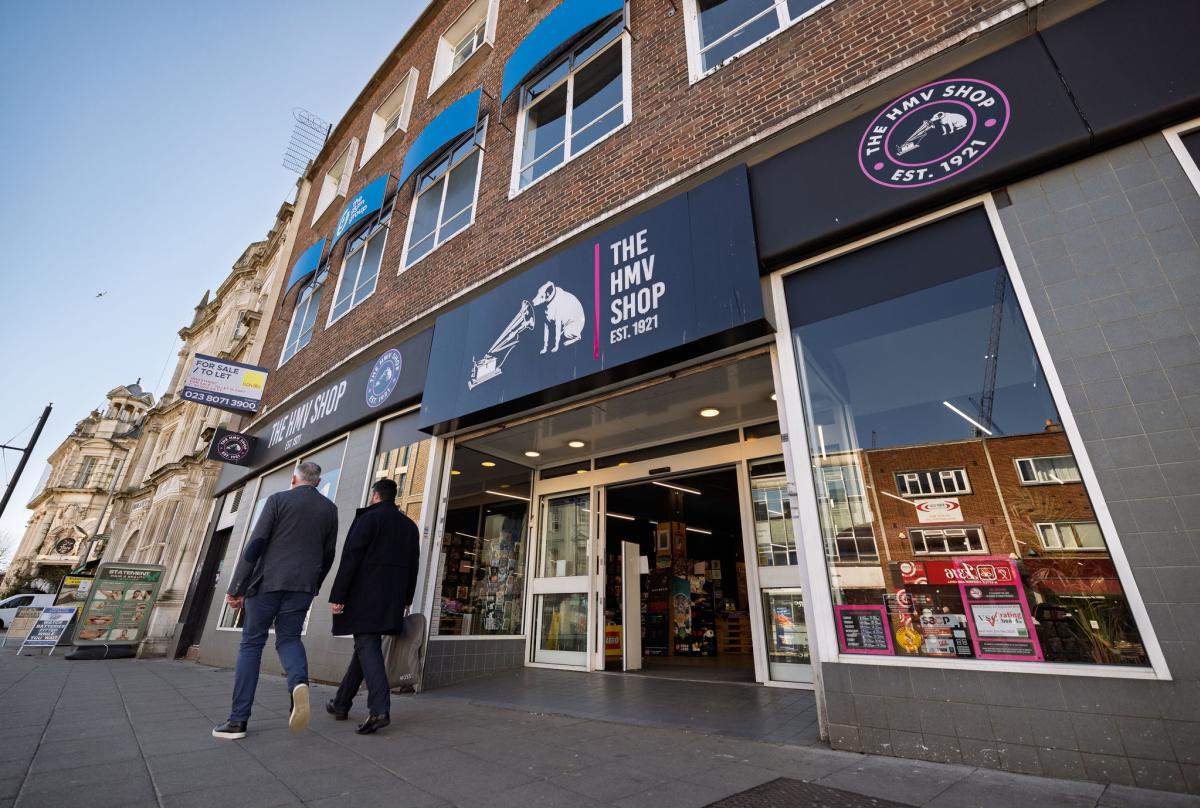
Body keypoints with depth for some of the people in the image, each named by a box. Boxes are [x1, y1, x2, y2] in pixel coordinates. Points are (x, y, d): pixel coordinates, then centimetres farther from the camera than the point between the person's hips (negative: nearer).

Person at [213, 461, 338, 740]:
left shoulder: (278, 499, -1)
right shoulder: (329, 509, 8)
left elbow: (255, 545, -8)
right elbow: (328, 555, 11)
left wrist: (236, 588, -3)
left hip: (268, 581, -2)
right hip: (303, 584, 2)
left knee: (252, 644, 9)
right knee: (289, 638, 13)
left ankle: (238, 720, 9)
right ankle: (299, 682, -16)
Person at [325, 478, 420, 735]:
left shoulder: (369, 517, -5)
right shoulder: (410, 525, 13)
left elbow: (350, 558, -12)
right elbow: (413, 566, 13)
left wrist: (337, 596, -11)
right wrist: (406, 600, 18)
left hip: (365, 595, -6)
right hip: (391, 600, 6)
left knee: (367, 647, -7)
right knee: (364, 646, 18)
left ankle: (379, 709, -17)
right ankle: (341, 703, 29)